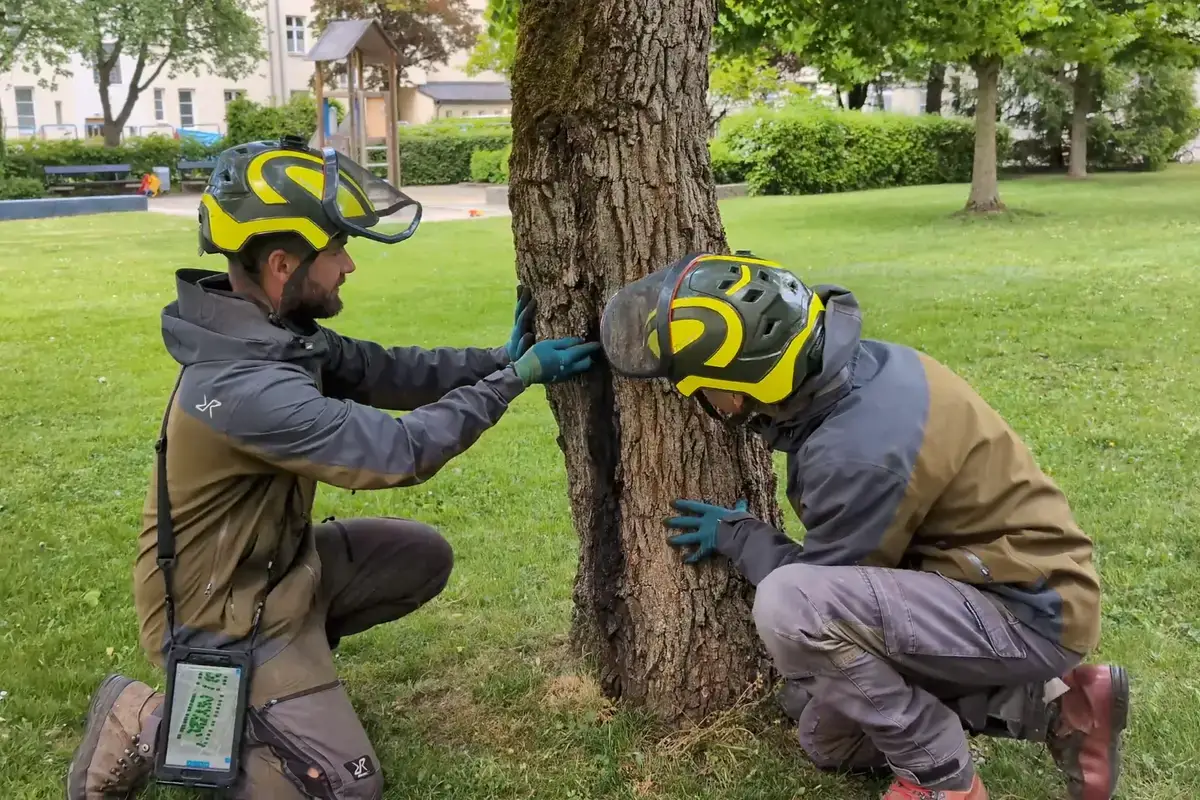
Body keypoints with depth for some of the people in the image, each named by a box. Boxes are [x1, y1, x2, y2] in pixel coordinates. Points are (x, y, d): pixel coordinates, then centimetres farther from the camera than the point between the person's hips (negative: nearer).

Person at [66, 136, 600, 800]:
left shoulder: (276, 331, -6)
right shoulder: (245, 388, -34)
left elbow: (382, 371, 1)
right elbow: (399, 452, -30)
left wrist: (500, 358, -8)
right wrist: (515, 377, -20)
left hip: (274, 560, 9)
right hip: (220, 612, -9)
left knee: (425, 557, 12)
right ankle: (145, 724, 4)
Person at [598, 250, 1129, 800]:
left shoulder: (857, 453, -32)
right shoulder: (852, 368, -6)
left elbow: (825, 584, -14)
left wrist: (737, 537, 2)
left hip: (1028, 611, -9)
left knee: (789, 605, -30)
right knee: (829, 738, 19)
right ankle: (1050, 707, 14)